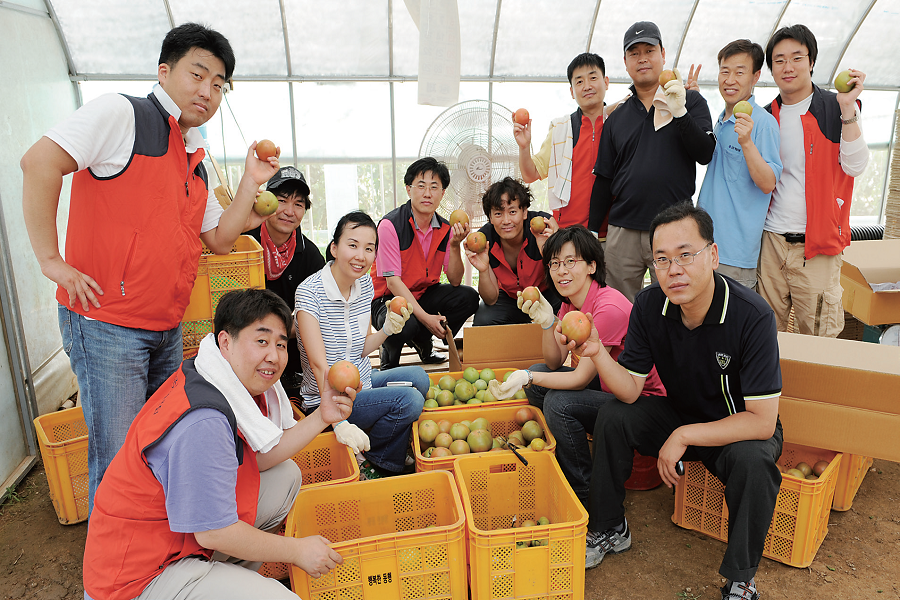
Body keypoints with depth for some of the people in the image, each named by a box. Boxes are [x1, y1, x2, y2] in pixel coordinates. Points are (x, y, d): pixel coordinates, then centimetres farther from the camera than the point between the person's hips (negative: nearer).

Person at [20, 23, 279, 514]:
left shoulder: (195, 162, 15)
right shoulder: (122, 114, -8)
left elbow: (220, 239, 13)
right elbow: (40, 162, -20)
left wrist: (250, 183, 5)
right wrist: (51, 260, -19)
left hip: (167, 330, 8)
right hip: (106, 323, -8)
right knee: (119, 460, 0)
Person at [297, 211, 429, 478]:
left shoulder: (365, 284, 1)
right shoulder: (310, 292, -21)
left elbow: (361, 349, 7)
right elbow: (319, 364, -28)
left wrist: (387, 329, -12)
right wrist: (339, 423, -37)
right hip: (326, 400, -7)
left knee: (418, 377, -6)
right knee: (409, 400, -22)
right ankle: (375, 465, 4)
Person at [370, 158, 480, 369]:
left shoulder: (445, 229, -3)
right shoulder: (390, 225, -18)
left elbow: (455, 282, -5)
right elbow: (393, 281, -22)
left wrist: (454, 246, -22)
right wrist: (425, 317, -29)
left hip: (425, 295, 6)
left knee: (469, 297, -15)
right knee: (405, 324, -37)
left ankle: (422, 340, 8)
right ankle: (390, 350, 3)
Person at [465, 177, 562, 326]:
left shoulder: (544, 224, -26)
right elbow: (491, 299, -14)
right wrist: (483, 270, -34)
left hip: (546, 293, -2)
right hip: (509, 296, 2)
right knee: (482, 321, -26)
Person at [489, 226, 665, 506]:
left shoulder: (609, 308, -27)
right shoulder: (570, 304, 0)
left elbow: (581, 379, -24)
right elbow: (555, 363, -1)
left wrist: (527, 377, -31)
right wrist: (547, 323, -16)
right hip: (605, 385, 9)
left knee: (560, 403, -25)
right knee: (537, 377, 0)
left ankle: (582, 492, -3)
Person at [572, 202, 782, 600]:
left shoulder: (752, 316, -29)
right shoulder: (649, 306, -15)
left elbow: (761, 421, -28)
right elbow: (631, 390, -13)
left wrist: (684, 436, -25)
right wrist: (598, 354, -31)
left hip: (741, 428, -4)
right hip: (680, 414, 4)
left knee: (753, 459, -34)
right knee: (612, 416, -14)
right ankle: (610, 530, 8)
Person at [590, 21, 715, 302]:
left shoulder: (690, 101, 7)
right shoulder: (617, 117, 13)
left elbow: (706, 154, -6)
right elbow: (604, 179, 14)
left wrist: (679, 112, -17)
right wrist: (591, 232, 9)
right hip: (623, 232, 2)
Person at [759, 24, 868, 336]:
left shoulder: (836, 109, 1)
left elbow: (855, 166, -12)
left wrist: (847, 109, -18)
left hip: (817, 242, -3)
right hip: (771, 238, 3)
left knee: (818, 335, 1)